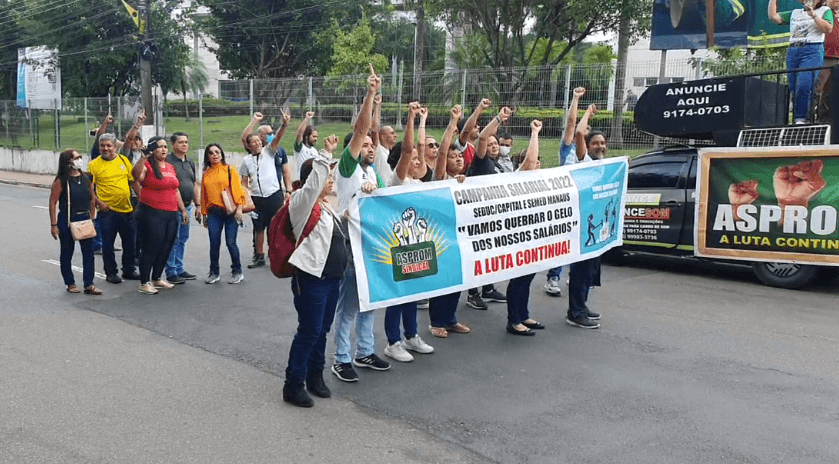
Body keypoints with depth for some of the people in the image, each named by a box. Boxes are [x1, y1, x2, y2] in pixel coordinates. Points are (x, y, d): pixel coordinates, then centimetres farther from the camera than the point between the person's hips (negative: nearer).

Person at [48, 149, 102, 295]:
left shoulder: (86, 178, 3)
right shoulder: (61, 181, -11)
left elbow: (92, 199, 11)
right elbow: (52, 203, -10)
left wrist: (92, 218, 8)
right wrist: (53, 225, -12)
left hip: (84, 219, 4)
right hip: (67, 220, -4)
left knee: (88, 252, 3)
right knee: (67, 252, 10)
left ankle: (89, 284, 10)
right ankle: (70, 283, 23)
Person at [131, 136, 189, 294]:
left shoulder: (170, 167, 15)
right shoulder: (147, 166, -7)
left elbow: (176, 190, 21)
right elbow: (136, 175, -30)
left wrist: (183, 210, 20)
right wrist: (143, 158, -41)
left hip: (171, 214, 7)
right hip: (152, 214, -7)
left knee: (166, 248, 12)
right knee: (150, 248, -3)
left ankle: (157, 278, 27)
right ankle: (144, 283, 6)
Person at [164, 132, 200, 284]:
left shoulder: (190, 163, 15)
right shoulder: (168, 161, -10)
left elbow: (195, 185, 20)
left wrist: (198, 204, 15)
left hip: (187, 206, 7)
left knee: (182, 240, 13)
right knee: (173, 240, -4)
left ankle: (179, 269, 22)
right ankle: (171, 273, 3)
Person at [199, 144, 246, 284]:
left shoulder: (230, 170, 4)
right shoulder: (206, 174, 12)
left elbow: (238, 189, 0)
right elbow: (204, 195, 16)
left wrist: (239, 208, -9)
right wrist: (204, 214, 15)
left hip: (230, 211, -3)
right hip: (213, 213, 3)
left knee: (230, 242, -5)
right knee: (214, 243, 2)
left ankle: (237, 272, 11)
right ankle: (214, 273, 15)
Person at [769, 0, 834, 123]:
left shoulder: (825, 10, 12)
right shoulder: (795, 13, 24)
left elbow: (828, 29, -4)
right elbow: (773, 17, 19)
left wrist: (813, 14, -8)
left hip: (812, 51, -5)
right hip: (793, 51, 5)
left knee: (804, 85, -21)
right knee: (792, 87, 0)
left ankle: (800, 119, -22)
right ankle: (792, 119, 2)